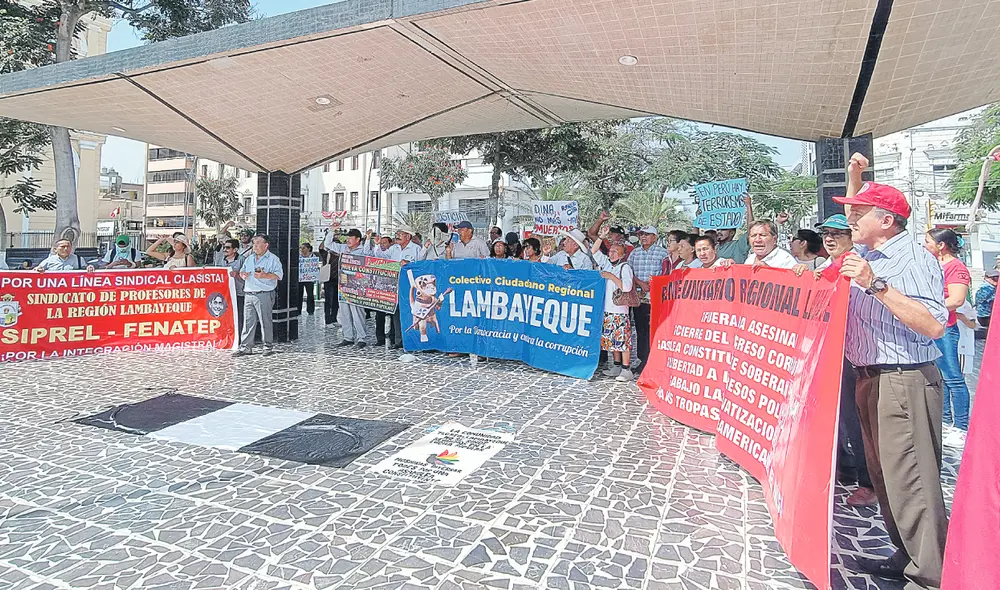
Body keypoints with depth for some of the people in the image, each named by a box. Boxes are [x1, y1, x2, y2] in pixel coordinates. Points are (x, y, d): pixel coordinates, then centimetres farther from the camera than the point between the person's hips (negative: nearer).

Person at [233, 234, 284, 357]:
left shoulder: (273, 259, -1)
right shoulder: (249, 258, 19)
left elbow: (279, 275, -10)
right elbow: (242, 271, 26)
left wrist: (265, 276, -24)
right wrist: (243, 274, 2)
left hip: (264, 295, -6)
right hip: (249, 294, 6)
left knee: (265, 321, -2)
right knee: (248, 321, 5)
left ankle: (268, 347, 8)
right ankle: (245, 347, 10)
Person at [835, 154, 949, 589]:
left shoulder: (915, 259, -12)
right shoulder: (868, 255, 13)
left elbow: (934, 326, -24)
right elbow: (854, 222, 36)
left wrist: (877, 286, -26)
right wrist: (854, 177, 28)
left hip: (905, 382, -9)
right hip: (869, 378, 9)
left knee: (910, 481, -8)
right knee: (885, 475, 14)